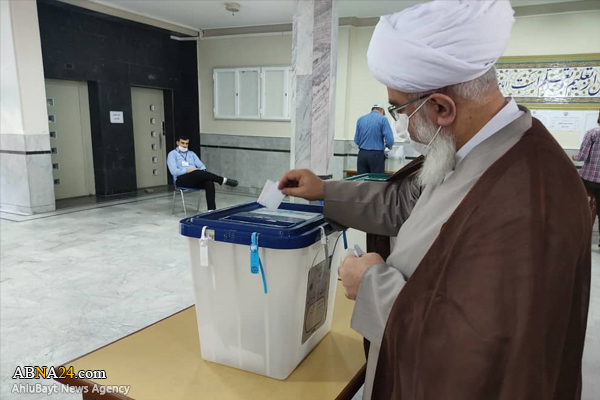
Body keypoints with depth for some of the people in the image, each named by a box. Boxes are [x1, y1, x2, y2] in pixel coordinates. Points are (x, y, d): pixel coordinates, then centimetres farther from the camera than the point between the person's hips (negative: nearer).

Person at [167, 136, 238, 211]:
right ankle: (224, 180, -32)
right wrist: (188, 170, -19)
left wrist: (203, 171, -11)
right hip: (181, 180, -4)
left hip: (196, 179, 5)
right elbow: (174, 171, -7)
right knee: (198, 173, -36)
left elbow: (201, 166, 13)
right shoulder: (172, 154, 8)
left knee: (209, 182, -30)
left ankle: (212, 209, -39)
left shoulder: (191, 153, 23)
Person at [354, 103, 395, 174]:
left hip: (362, 154, 4)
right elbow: (389, 140, -10)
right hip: (376, 155, -4)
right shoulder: (382, 119, -3)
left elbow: (356, 140, 9)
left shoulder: (360, 119, 9)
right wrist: (389, 146, 12)